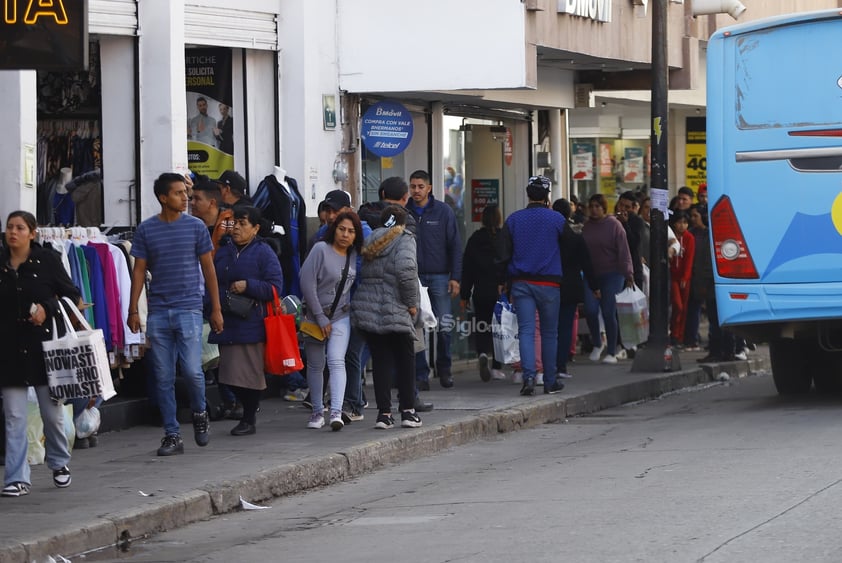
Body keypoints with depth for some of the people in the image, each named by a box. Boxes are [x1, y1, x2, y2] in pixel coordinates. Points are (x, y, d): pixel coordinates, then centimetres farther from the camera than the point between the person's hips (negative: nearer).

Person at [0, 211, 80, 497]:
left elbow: (71, 295, 0)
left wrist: (47, 308, -15)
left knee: (52, 412, 8)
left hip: (44, 345, -1)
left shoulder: (47, 260, -3)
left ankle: (59, 463, 31)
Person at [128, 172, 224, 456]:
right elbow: (139, 270, 6)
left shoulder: (195, 227, 3)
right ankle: (172, 435, 11)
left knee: (192, 370, -12)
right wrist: (133, 310, 0)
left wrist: (216, 309, 4)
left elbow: (208, 268, 7)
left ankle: (199, 412, 17)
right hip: (158, 312, 1)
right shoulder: (146, 230, 4)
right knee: (163, 378, 3)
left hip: (189, 308, -1)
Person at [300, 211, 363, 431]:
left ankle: (336, 413, -24)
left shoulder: (354, 256, 4)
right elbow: (307, 283, -15)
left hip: (341, 317, 2)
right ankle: (317, 412, 21)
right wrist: (321, 318, -14)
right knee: (315, 366, 7)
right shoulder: (321, 249, -12)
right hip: (316, 316, -2)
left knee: (336, 362, -14)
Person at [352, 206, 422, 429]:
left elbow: (362, 274, 9)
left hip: (367, 309, 5)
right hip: (395, 311, -5)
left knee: (380, 361, 8)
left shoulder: (371, 241, 14)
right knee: (405, 360, 9)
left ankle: (384, 412, 3)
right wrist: (411, 302, -11)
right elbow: (406, 269, -21)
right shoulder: (404, 239, -5)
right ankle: (408, 411, 10)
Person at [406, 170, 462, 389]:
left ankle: (444, 369, 17)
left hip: (439, 276, -1)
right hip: (413, 278, 1)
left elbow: (455, 245, 2)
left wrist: (455, 277, -5)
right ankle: (421, 374, 4)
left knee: (444, 326, -1)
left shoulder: (443, 211, 2)